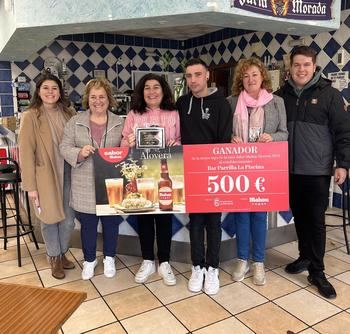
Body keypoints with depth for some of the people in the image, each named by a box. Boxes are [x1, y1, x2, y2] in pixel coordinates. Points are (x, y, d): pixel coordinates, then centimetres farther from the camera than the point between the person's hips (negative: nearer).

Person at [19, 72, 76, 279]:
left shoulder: (68, 114, 4)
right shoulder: (31, 116, -8)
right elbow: (26, 153, -9)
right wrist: (30, 185, -10)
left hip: (67, 174, 3)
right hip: (45, 176, -3)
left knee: (69, 219, 10)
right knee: (50, 219, 11)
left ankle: (63, 253, 35)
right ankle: (54, 258, 32)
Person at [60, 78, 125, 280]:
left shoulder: (119, 123, 3)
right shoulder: (75, 122, 1)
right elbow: (64, 148, -3)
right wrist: (79, 153, -22)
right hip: (85, 187, 0)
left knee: (111, 222, 14)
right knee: (88, 224, 12)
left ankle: (109, 258, 35)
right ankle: (89, 259, 34)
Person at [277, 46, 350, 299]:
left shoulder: (329, 94, -3)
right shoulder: (283, 94, 7)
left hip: (317, 170, -3)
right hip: (289, 169, 4)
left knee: (316, 220, 1)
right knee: (299, 217, 14)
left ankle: (317, 271, 13)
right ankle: (305, 257, 32)